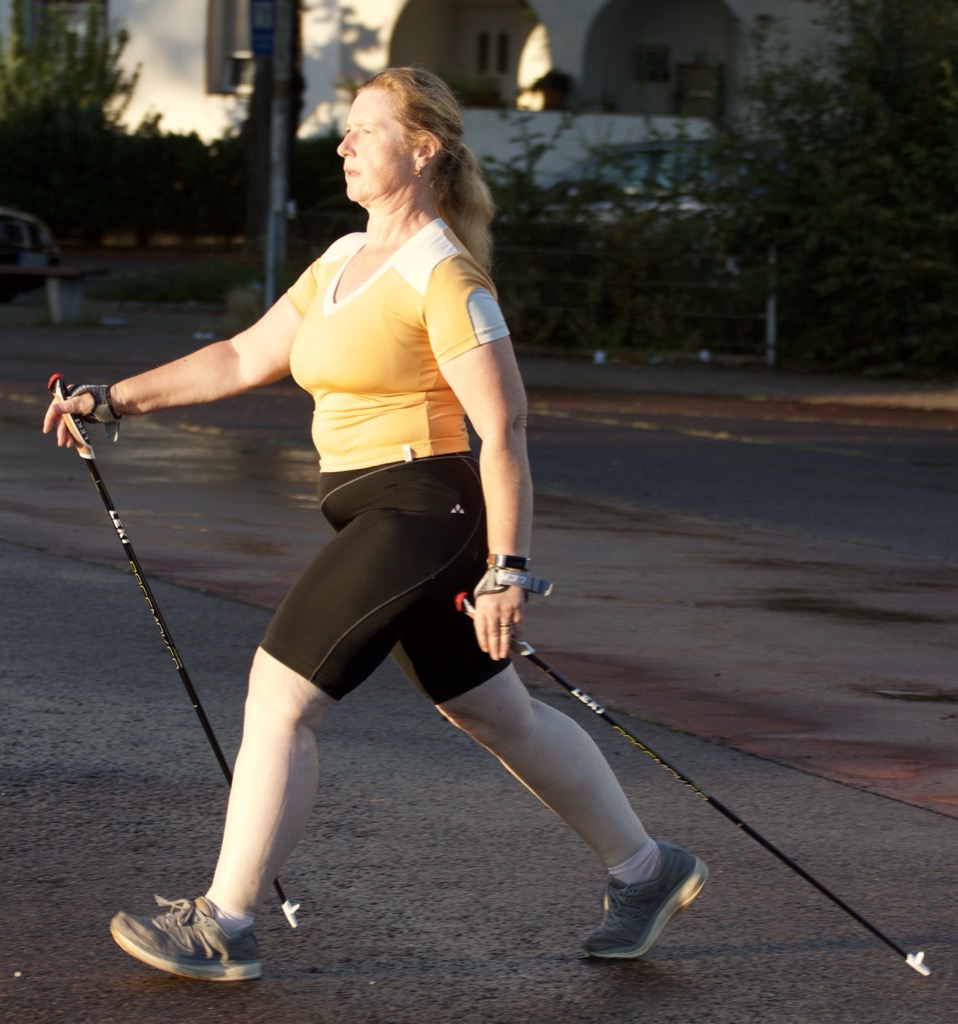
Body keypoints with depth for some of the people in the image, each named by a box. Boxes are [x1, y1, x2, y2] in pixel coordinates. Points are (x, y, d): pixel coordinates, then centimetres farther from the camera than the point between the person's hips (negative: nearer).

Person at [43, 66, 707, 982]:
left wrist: (507, 570, -20)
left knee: (278, 696, -9)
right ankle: (646, 871, 30)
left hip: (422, 510, -9)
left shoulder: (442, 277, -15)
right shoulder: (342, 262, 13)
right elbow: (243, 358, 18)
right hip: (375, 517, 9)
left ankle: (222, 927, -2)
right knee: (497, 715, 17)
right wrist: (115, 399, 13)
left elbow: (504, 430, -17)